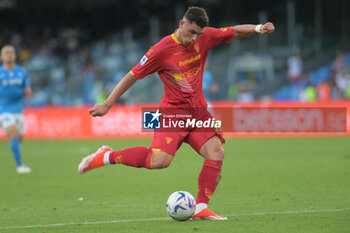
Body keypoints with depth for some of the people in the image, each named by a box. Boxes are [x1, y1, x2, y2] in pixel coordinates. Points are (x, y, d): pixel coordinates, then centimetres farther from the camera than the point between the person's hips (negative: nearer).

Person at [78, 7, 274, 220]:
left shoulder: (205, 37, 2)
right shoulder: (162, 50, -12)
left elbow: (236, 32, 14)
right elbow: (132, 76, -7)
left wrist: (257, 28, -6)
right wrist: (107, 104, -7)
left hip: (198, 112, 5)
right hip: (172, 112, -5)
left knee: (216, 153, -17)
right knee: (159, 161, -24)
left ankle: (201, 209, -12)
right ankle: (107, 157, -4)